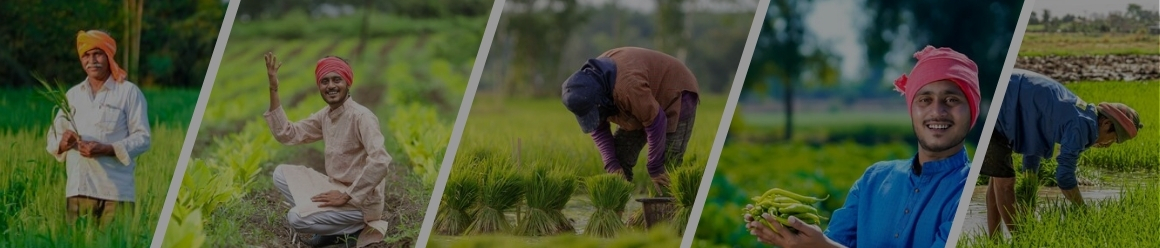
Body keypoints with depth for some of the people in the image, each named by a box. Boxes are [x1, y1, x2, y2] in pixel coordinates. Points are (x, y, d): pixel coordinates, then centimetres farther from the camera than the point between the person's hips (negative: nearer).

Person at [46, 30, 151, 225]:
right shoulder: (72, 95, 18)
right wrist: (63, 143, -8)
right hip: (77, 189, 4)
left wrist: (105, 149, -17)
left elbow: (142, 139, -3)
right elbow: (53, 137, 17)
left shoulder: (129, 92, 3)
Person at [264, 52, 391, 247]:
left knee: (297, 218, -22)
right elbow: (287, 134, 8)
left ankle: (359, 228, -4)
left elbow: (380, 162, -31)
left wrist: (346, 196, -27)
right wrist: (273, 90, -1)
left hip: (360, 199, -9)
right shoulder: (325, 116, 7)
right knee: (282, 173, 6)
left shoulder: (361, 117, -20)